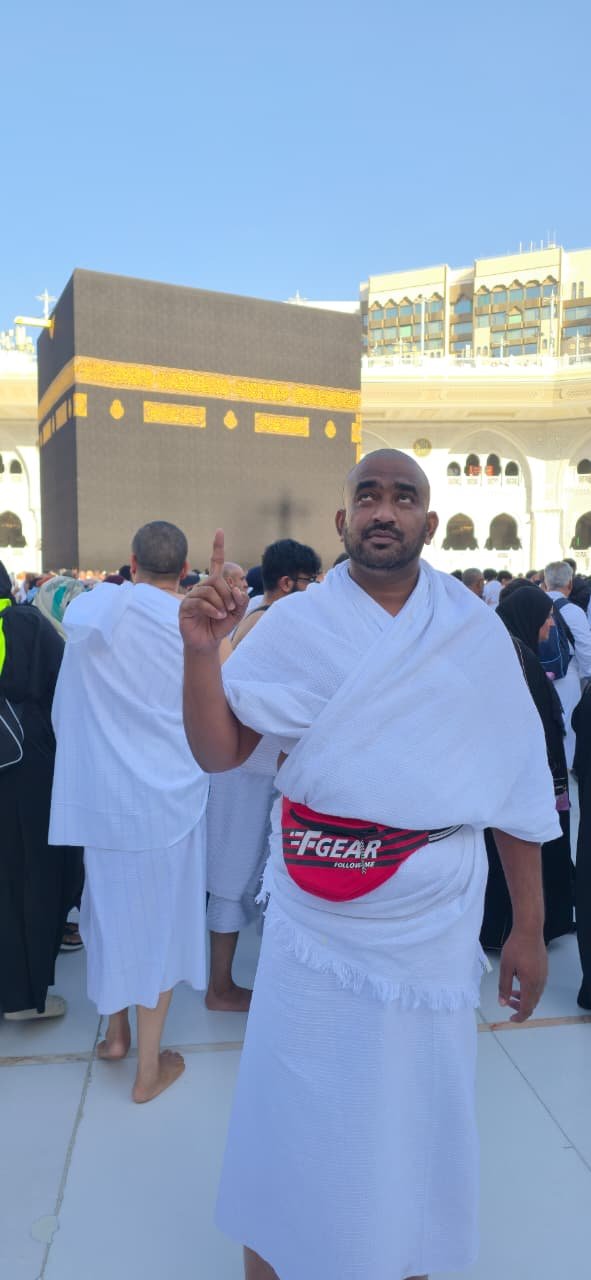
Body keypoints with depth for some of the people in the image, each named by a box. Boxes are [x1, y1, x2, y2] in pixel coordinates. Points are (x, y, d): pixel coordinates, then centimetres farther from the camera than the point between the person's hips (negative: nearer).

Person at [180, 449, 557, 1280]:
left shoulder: (475, 631, -2)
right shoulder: (295, 626, -5)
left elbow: (516, 782, 1)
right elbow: (219, 752, -8)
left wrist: (529, 927, 3)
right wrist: (201, 649, -25)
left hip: (433, 928, 1)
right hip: (314, 922, -1)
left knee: (418, 1109, 18)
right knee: (294, 1108, 13)